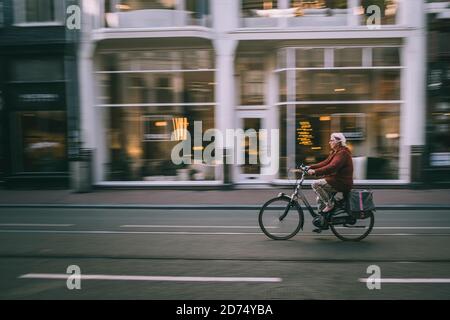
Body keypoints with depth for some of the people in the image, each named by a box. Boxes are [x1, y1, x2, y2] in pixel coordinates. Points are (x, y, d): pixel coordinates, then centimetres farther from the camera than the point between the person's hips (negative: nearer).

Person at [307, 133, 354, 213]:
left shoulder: (342, 153, -17)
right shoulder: (335, 152, 16)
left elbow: (332, 167, -29)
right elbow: (325, 163, 11)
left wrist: (315, 171, -34)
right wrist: (310, 167, 0)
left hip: (342, 183, -10)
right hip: (337, 180, 10)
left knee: (315, 184, -19)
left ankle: (329, 204, -10)